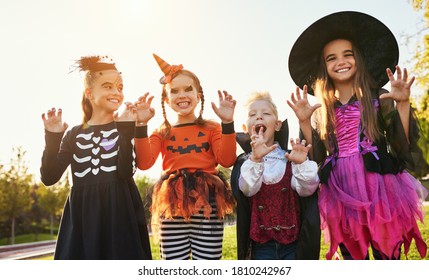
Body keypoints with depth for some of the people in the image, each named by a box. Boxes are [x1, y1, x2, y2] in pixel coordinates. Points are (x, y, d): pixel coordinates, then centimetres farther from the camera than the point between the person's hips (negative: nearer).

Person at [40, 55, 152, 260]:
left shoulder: (127, 129, 2)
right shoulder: (74, 134, 9)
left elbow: (126, 172, -13)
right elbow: (48, 178, 1)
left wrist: (125, 130, -19)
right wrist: (52, 137, -8)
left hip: (120, 213, -2)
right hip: (82, 215, 3)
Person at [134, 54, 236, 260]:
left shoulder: (211, 128, 11)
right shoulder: (162, 133, 14)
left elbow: (227, 160, -4)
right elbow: (144, 163, -2)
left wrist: (227, 123, -12)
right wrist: (141, 125, -10)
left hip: (207, 202, -1)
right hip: (172, 205, 2)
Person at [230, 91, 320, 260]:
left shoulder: (290, 158, 2)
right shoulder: (243, 162, 0)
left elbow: (307, 189, -12)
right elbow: (247, 189, -20)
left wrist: (302, 163, -31)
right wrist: (255, 159, -38)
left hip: (293, 241, 1)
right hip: (261, 243, 0)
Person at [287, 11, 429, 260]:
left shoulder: (379, 99, 2)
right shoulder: (321, 110, 9)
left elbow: (403, 146, -4)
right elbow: (317, 158, 4)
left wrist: (403, 103, -14)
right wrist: (303, 121, -5)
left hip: (380, 192, -2)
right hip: (341, 197, 3)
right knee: (352, 258, 13)